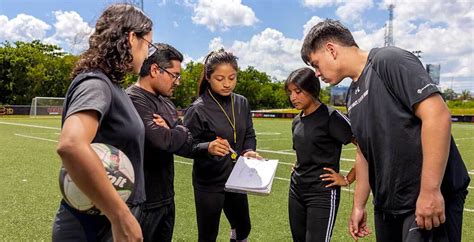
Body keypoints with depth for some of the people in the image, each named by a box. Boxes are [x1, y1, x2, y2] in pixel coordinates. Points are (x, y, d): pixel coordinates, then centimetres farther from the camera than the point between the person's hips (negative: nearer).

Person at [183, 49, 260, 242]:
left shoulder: (242, 103, 0)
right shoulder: (197, 109, -17)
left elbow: (249, 136, 7)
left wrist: (249, 151, -13)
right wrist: (208, 147, -35)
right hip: (208, 183, -5)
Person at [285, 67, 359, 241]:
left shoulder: (331, 117, -14)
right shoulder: (297, 121, 8)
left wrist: (347, 180, -13)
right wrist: (299, 170, 8)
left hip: (323, 194, -7)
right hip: (296, 190, 7)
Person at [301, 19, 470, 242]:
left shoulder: (389, 60, -12)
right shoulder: (353, 97, 12)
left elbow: (437, 115, -21)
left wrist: (430, 191, -23)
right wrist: (358, 205, 17)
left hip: (431, 198, -8)